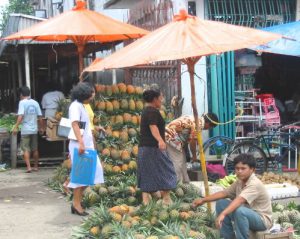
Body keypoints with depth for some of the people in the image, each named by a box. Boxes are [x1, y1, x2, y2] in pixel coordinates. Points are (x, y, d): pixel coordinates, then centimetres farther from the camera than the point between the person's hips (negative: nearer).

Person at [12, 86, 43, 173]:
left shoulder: (22, 102, -9)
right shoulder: (35, 103, 4)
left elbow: (21, 116, -20)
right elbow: (40, 117, 5)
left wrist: (16, 127, -18)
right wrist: (41, 127, 16)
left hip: (25, 130, -4)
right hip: (34, 129, 4)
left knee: (26, 149, 0)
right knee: (35, 149, 13)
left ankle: (28, 167, -10)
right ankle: (36, 166, 21)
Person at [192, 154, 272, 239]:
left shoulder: (255, 184, -27)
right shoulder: (239, 182, 0)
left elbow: (238, 201, -40)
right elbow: (224, 193, 7)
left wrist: (223, 214, -51)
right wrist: (203, 200, 0)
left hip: (262, 219, -9)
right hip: (247, 215, 9)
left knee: (239, 211, -37)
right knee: (221, 203, -1)